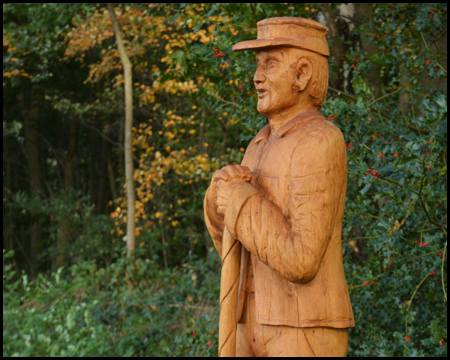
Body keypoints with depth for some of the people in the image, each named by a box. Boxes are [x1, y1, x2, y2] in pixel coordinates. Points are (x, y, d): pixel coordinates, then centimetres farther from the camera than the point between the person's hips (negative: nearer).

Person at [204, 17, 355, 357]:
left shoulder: (321, 143, -15)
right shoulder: (265, 145, 16)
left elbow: (301, 261, -21)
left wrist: (240, 202, -10)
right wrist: (224, 186, -6)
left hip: (307, 334, -9)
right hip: (263, 329, 9)